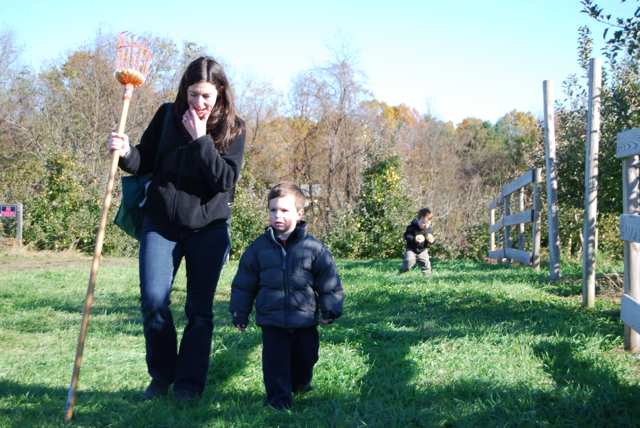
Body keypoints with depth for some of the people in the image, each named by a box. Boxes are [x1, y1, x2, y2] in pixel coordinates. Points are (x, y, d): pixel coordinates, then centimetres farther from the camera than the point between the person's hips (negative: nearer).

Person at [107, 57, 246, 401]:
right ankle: (162, 375, 14)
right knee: (153, 301, -7)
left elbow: (226, 180, -15)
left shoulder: (233, 128, -5)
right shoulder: (168, 115, 0)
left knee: (200, 309, 4)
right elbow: (145, 163, 2)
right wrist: (126, 153, -19)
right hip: (161, 224, 1)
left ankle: (190, 382, 17)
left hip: (208, 229, -1)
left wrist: (201, 139, -22)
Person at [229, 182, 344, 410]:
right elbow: (244, 284, 6)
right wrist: (239, 313, 6)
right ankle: (278, 400, 6)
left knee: (304, 357, 16)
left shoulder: (313, 248, -5)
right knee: (275, 360, -6)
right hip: (271, 320, 0)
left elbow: (330, 283, 2)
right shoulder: (259, 247, -1)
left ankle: (301, 383, 45)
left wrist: (331, 310, -1)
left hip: (305, 320, 1)